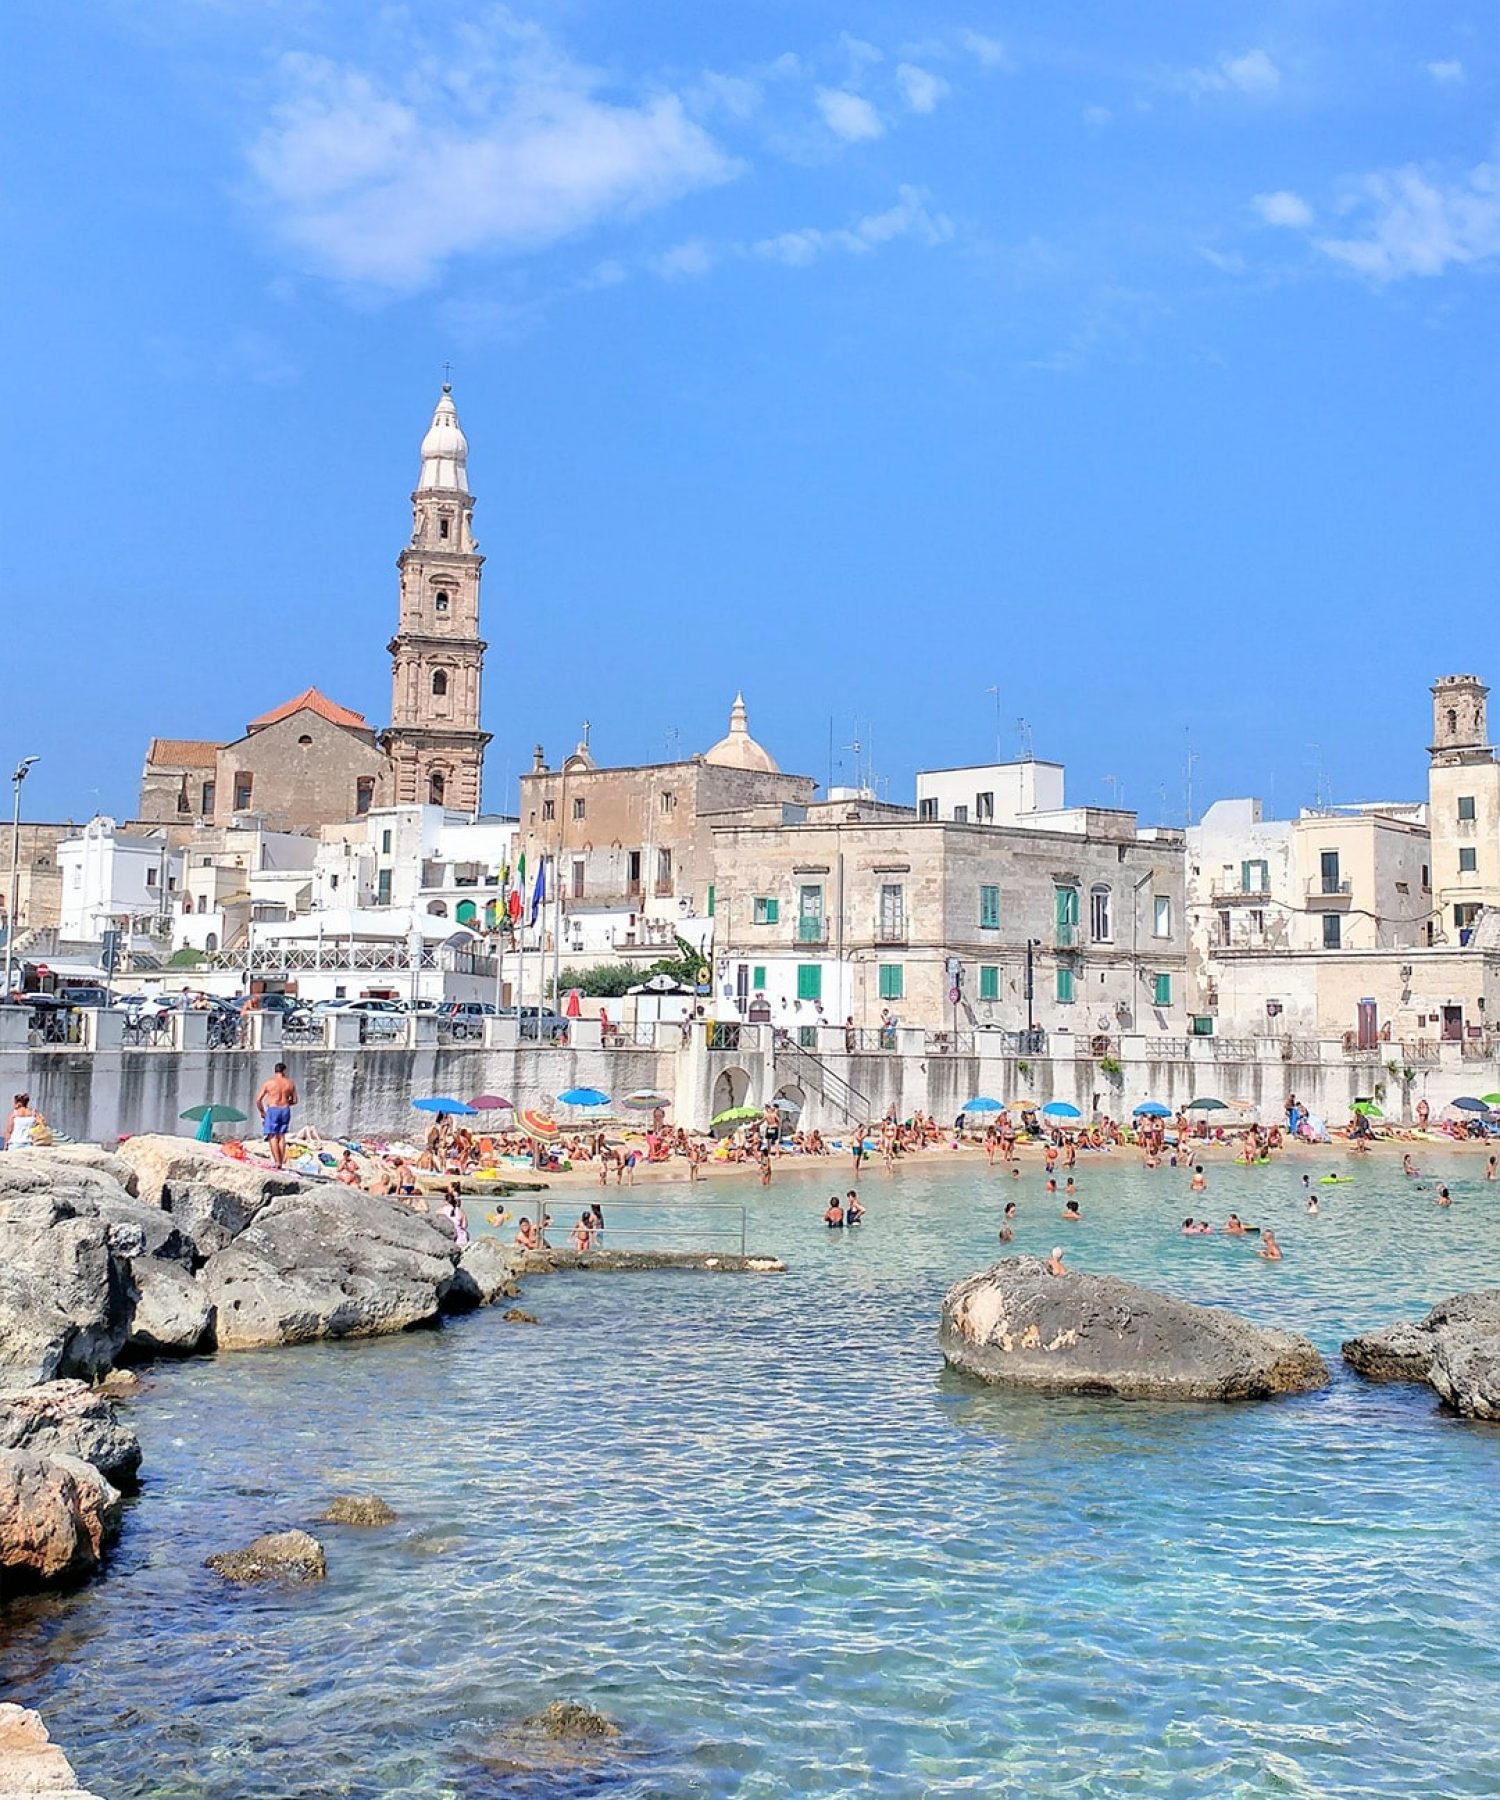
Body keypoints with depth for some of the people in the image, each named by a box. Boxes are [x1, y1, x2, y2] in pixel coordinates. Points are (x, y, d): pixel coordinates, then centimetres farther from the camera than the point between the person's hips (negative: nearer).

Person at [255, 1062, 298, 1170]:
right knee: (281, 1136, 14)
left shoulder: (268, 1082, -3)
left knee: (272, 1136, -3)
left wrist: (261, 1112, 11)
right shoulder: (290, 1083, 5)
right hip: (285, 1110, 4)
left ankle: (277, 1162, -12)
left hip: (272, 1110, -4)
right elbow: (294, 1100, 11)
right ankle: (282, 1162, 15)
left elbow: (258, 1099, -3)